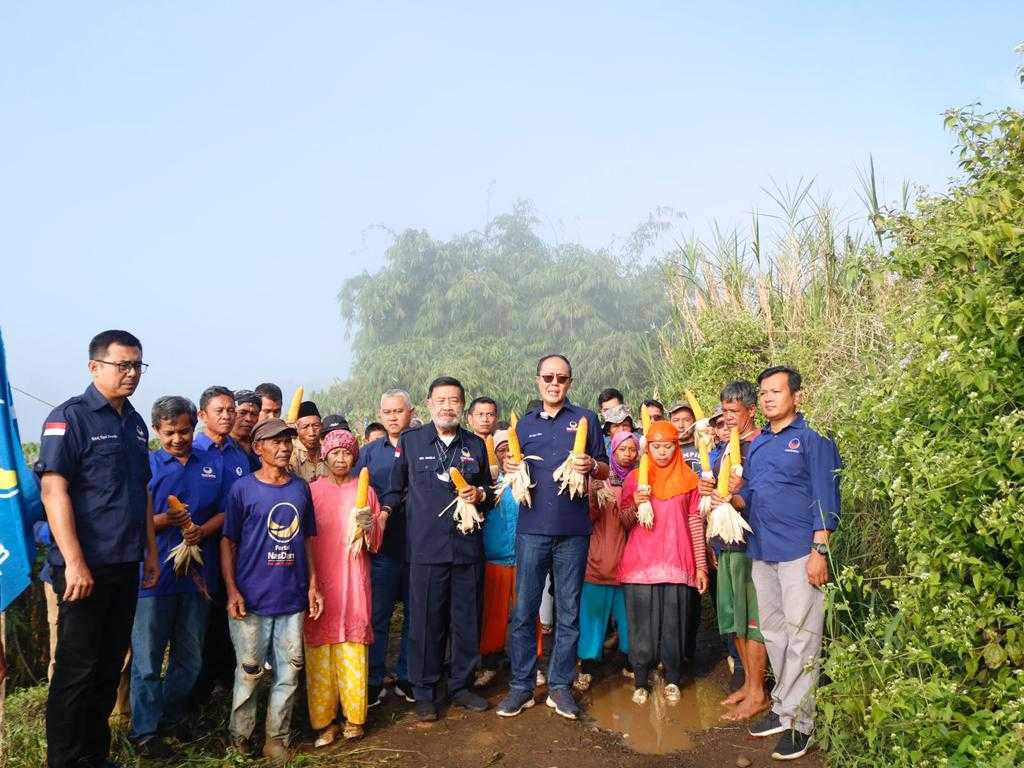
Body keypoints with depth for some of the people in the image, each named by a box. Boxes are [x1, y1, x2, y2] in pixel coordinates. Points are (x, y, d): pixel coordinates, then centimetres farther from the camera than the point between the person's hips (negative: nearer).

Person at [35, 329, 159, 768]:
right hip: (86, 567, -7)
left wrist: (150, 550, 15)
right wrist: (74, 562, -21)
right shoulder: (70, 417, -10)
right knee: (77, 669, 3)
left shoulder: (135, 423, 11)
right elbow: (54, 490, -17)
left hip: (126, 567, 7)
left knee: (110, 667, 15)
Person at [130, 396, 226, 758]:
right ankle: (144, 732, 15)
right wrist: (164, 520, -23)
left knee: (190, 658, 14)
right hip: (155, 574, -3)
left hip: (198, 573, 3)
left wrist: (202, 531, -13)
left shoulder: (213, 463, 7)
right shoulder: (146, 464, -2)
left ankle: (171, 719, 32)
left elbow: (225, 512, 6)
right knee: (148, 658, 2)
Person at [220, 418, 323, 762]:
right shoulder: (243, 488, -4)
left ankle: (276, 739, 24)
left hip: (293, 598, 4)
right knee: (249, 672, 8)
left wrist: (313, 585, 7)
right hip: (251, 598, -3)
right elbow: (228, 542, -3)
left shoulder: (301, 488, 7)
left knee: (289, 672, 9)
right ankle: (239, 737, 27)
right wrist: (232, 591, -10)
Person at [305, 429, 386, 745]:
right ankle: (323, 721, 10)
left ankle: (354, 717, 11)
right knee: (319, 649, -1)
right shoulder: (311, 490, 5)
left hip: (353, 580, 0)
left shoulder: (365, 491, 8)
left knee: (353, 647, -2)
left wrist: (369, 524, -13)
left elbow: (375, 544, 7)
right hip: (318, 581, 0)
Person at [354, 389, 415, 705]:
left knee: (415, 615, 10)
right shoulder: (369, 453, 8)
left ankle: (407, 678, 24)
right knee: (377, 616, 5)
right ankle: (373, 682, 18)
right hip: (383, 548, 1)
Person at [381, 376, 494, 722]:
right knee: (426, 622, 4)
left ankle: (462, 686, 27)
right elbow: (395, 490, 9)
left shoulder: (476, 445, 11)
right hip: (426, 547, -3)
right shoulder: (410, 441, 4)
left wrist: (480, 495, -2)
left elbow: (488, 494, 19)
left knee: (466, 621, 10)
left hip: (467, 547, 3)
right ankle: (424, 692, 20)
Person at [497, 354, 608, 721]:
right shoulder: (524, 424, 14)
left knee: (568, 613, 7)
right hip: (532, 528, 2)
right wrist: (510, 468, -5)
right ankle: (522, 685, 16)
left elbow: (605, 470, 7)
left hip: (573, 530, -1)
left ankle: (559, 685, 19)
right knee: (523, 611, 3)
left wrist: (591, 465, -14)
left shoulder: (585, 419, 7)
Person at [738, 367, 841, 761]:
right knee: (773, 632, 13)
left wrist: (819, 551, -15)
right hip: (761, 551, 7)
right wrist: (731, 499, -3)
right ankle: (786, 705, 25)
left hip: (800, 551, -7)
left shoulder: (813, 438, -4)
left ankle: (795, 717, 7)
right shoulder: (756, 444, 15)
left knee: (800, 636, -1)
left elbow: (825, 499, -9)